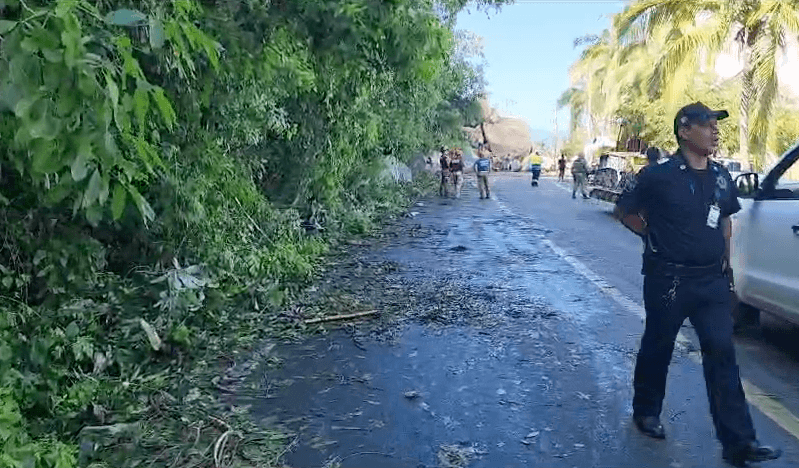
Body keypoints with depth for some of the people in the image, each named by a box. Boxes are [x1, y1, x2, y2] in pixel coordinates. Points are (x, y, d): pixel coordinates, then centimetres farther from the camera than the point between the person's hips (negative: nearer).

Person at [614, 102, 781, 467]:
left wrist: (725, 257, 15)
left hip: (712, 281, 5)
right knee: (657, 348, 11)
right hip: (668, 280, -4)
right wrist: (653, 237, -3)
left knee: (722, 354, 1)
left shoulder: (721, 177, 7)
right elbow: (624, 210, 0)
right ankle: (646, 411, 33)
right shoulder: (659, 175, -10)